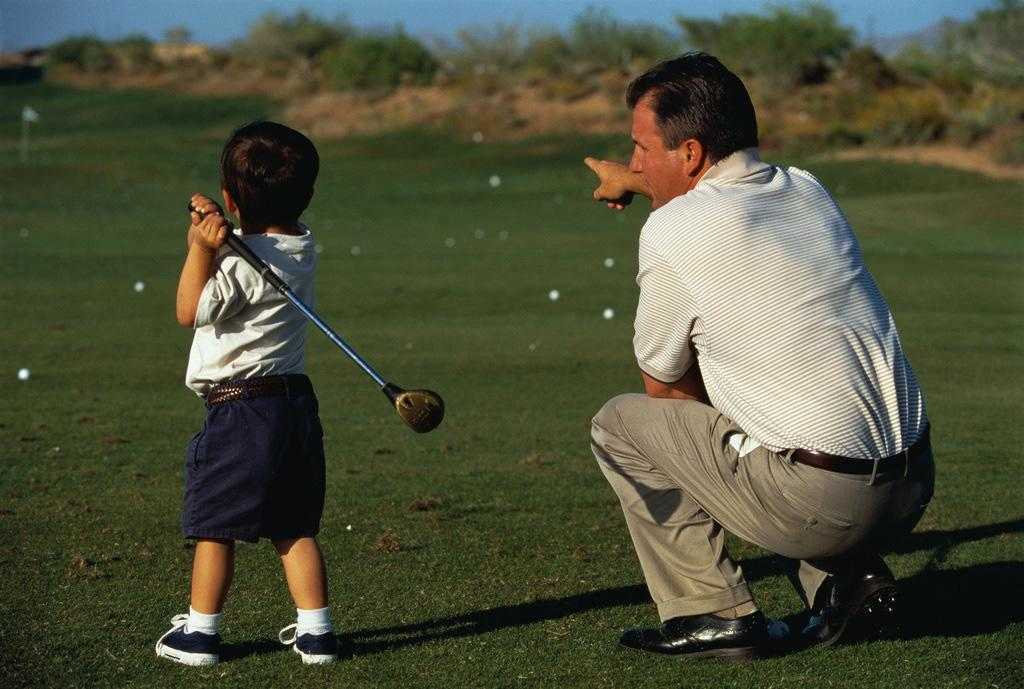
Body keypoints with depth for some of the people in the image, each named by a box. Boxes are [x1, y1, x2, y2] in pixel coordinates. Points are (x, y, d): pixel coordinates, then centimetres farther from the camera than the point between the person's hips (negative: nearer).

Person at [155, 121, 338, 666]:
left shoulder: (239, 262, -17)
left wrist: (202, 247, -18)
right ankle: (315, 631, 11)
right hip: (297, 401, 7)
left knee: (213, 525, 4)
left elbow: (189, 310, -13)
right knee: (296, 527, 11)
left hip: (239, 407, -7)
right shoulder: (303, 247, 8)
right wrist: (209, 228, -1)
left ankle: (199, 632, 11)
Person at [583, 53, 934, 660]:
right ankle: (849, 582, 16)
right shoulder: (808, 190, 12)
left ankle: (715, 614, 5)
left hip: (815, 506, -7)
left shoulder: (671, 232, -8)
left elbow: (663, 387, 5)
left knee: (621, 423, 10)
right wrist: (636, 182, 52)